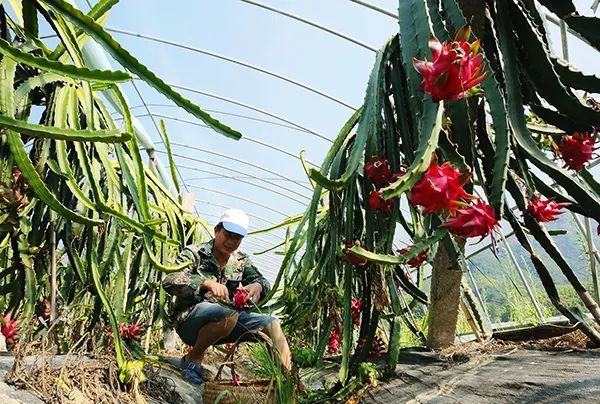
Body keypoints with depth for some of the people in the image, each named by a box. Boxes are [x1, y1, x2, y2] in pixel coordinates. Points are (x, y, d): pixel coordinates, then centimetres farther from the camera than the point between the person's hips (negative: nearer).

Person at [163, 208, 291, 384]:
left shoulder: (241, 261, 11)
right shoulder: (194, 253, -5)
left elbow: (261, 280, 2)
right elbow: (169, 282, -19)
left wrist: (258, 286, -24)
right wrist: (206, 283, -35)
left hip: (225, 320, 6)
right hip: (189, 320, -5)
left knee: (271, 324, -10)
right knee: (229, 313, -35)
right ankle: (193, 358, -11)